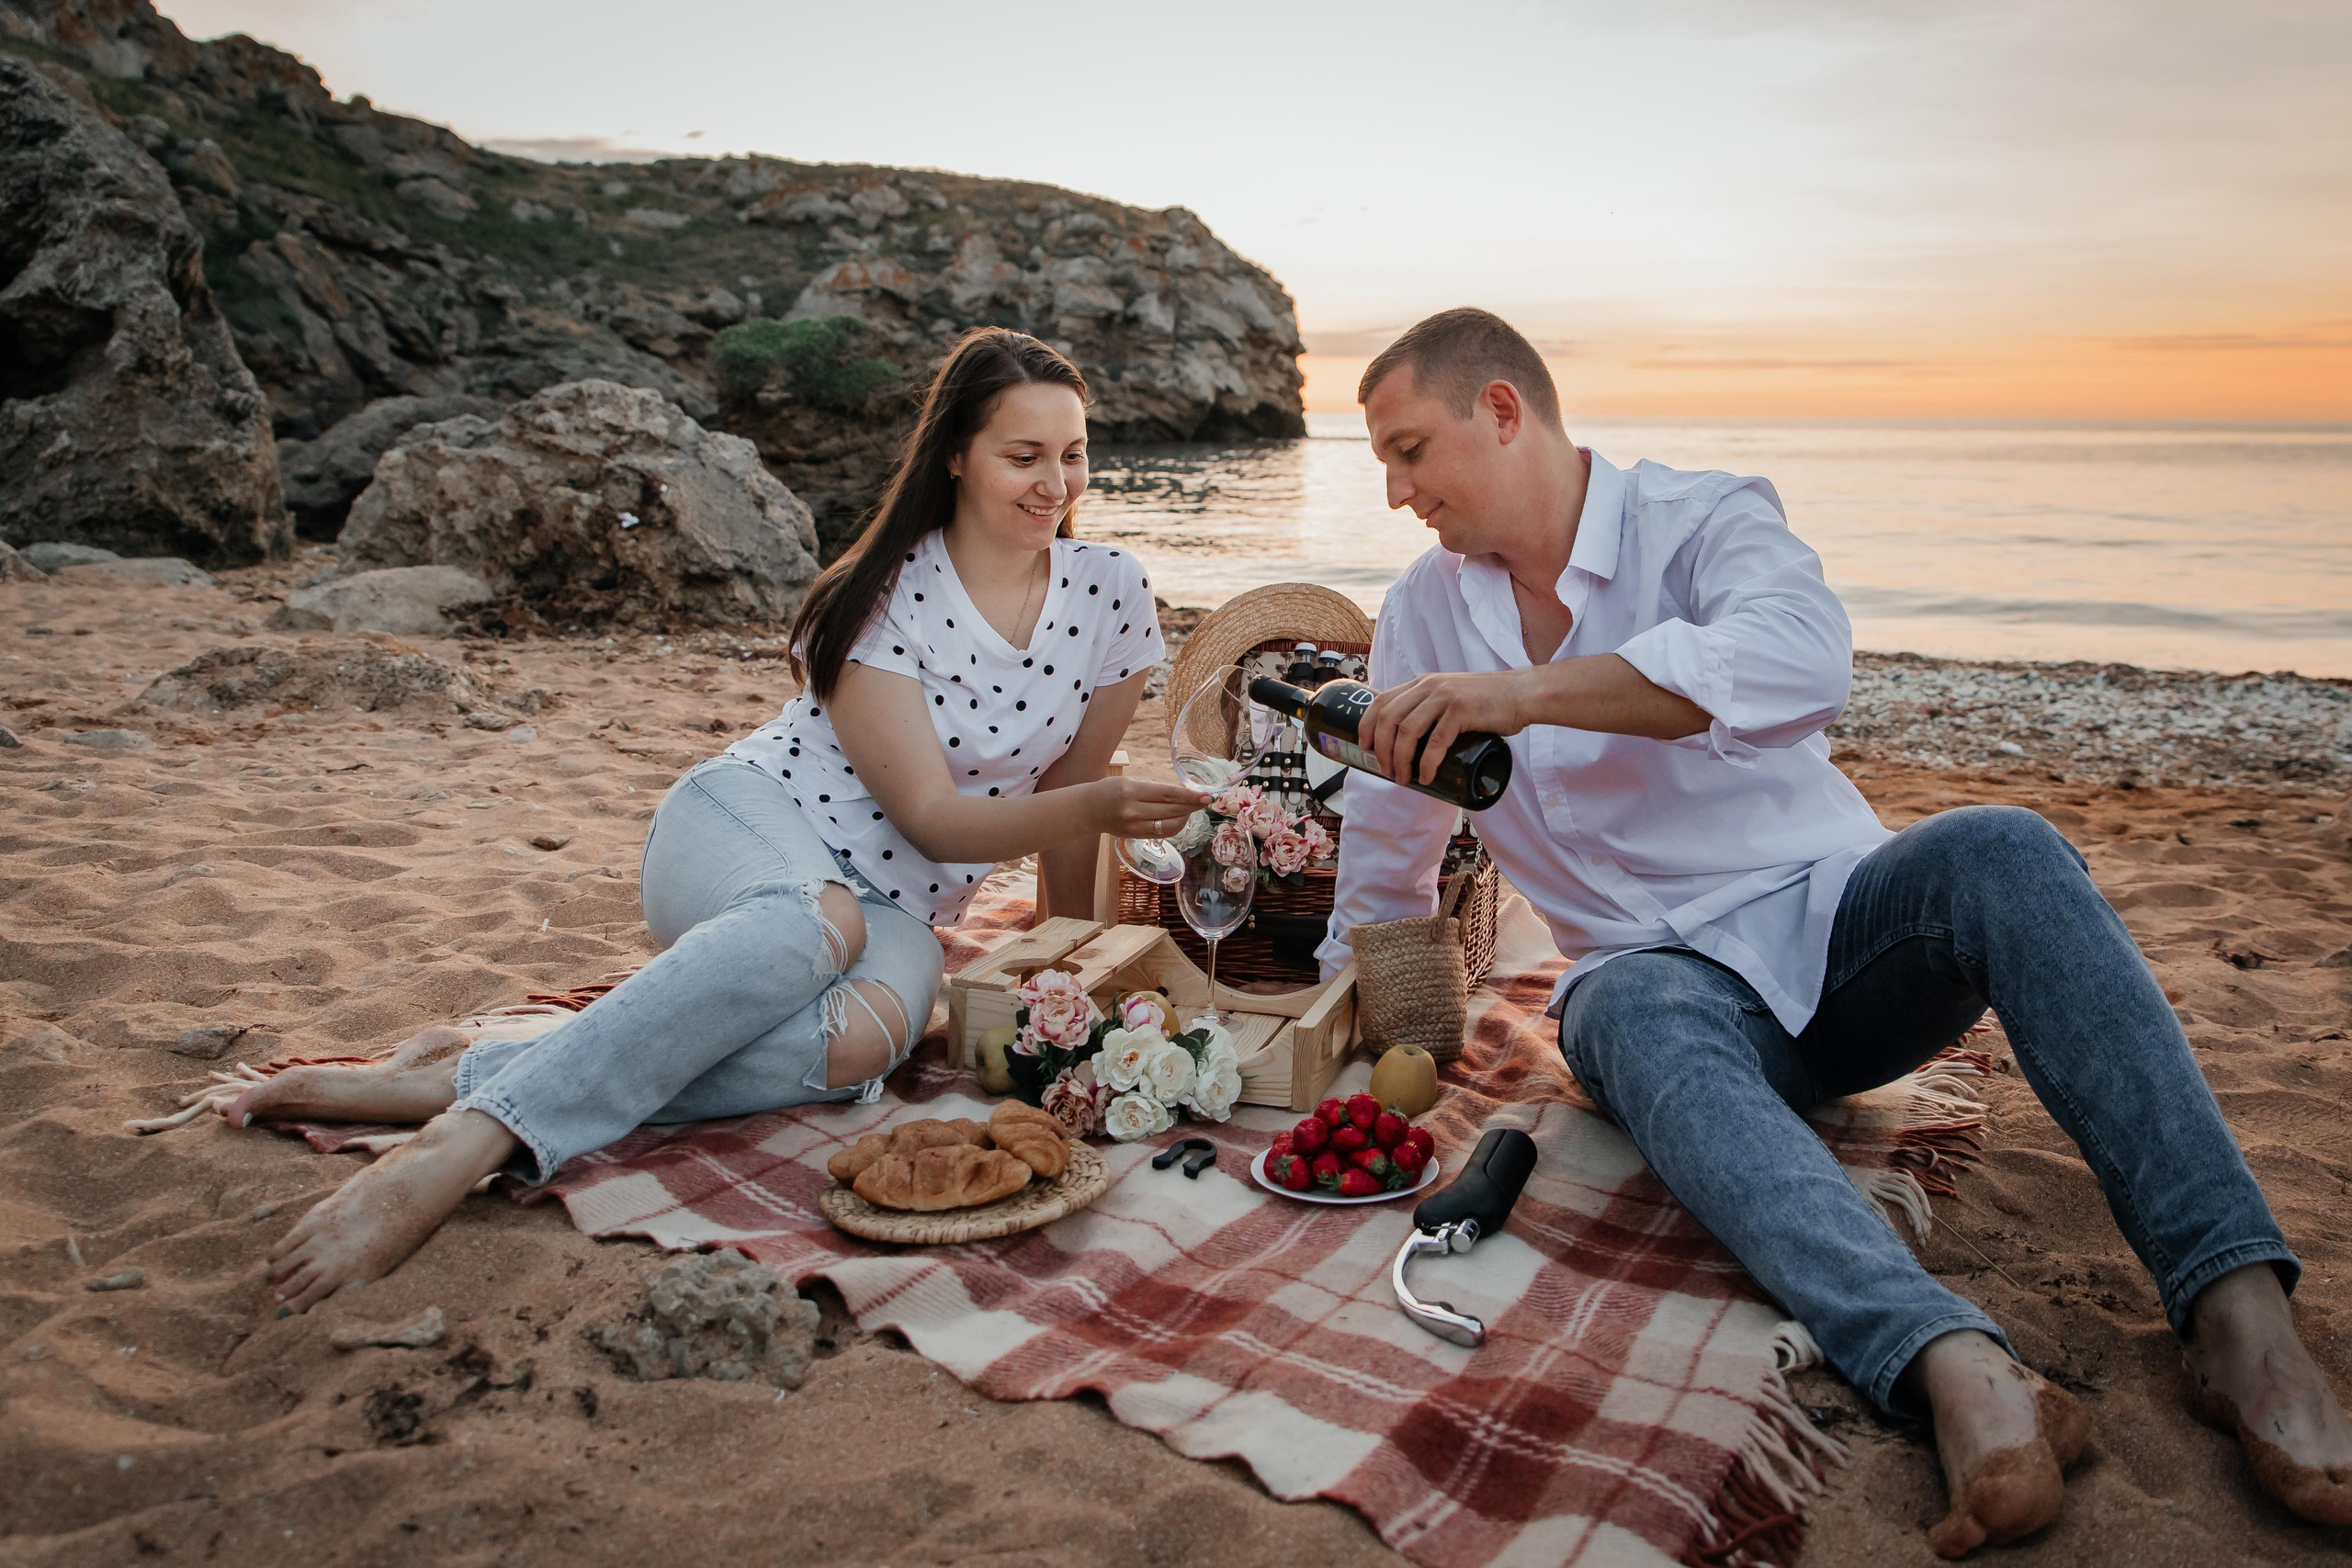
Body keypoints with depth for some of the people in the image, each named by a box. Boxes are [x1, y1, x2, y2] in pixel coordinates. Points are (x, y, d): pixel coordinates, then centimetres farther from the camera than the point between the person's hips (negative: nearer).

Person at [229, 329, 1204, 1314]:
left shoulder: (1111, 592, 1)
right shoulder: (885, 596, -10)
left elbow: (1070, 787, 11)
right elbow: (932, 816, -14)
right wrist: (1095, 808, -28)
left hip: (896, 907, 3)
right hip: (745, 826, -3)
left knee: (861, 1040, -37)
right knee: (820, 922, -43)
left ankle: (448, 1081, -33)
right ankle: (459, 1147, -47)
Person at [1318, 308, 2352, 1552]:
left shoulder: (1700, 519, -5)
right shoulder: (1424, 612, 9)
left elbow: (1803, 655, -31)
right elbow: (1385, 862, 20)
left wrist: (1528, 690, -36)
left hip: (1833, 920, -1)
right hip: (1656, 974, 1)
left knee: (1998, 851, -32)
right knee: (1643, 1025, -35)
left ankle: (2238, 1312, -37)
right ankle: (1956, 1369, -55)